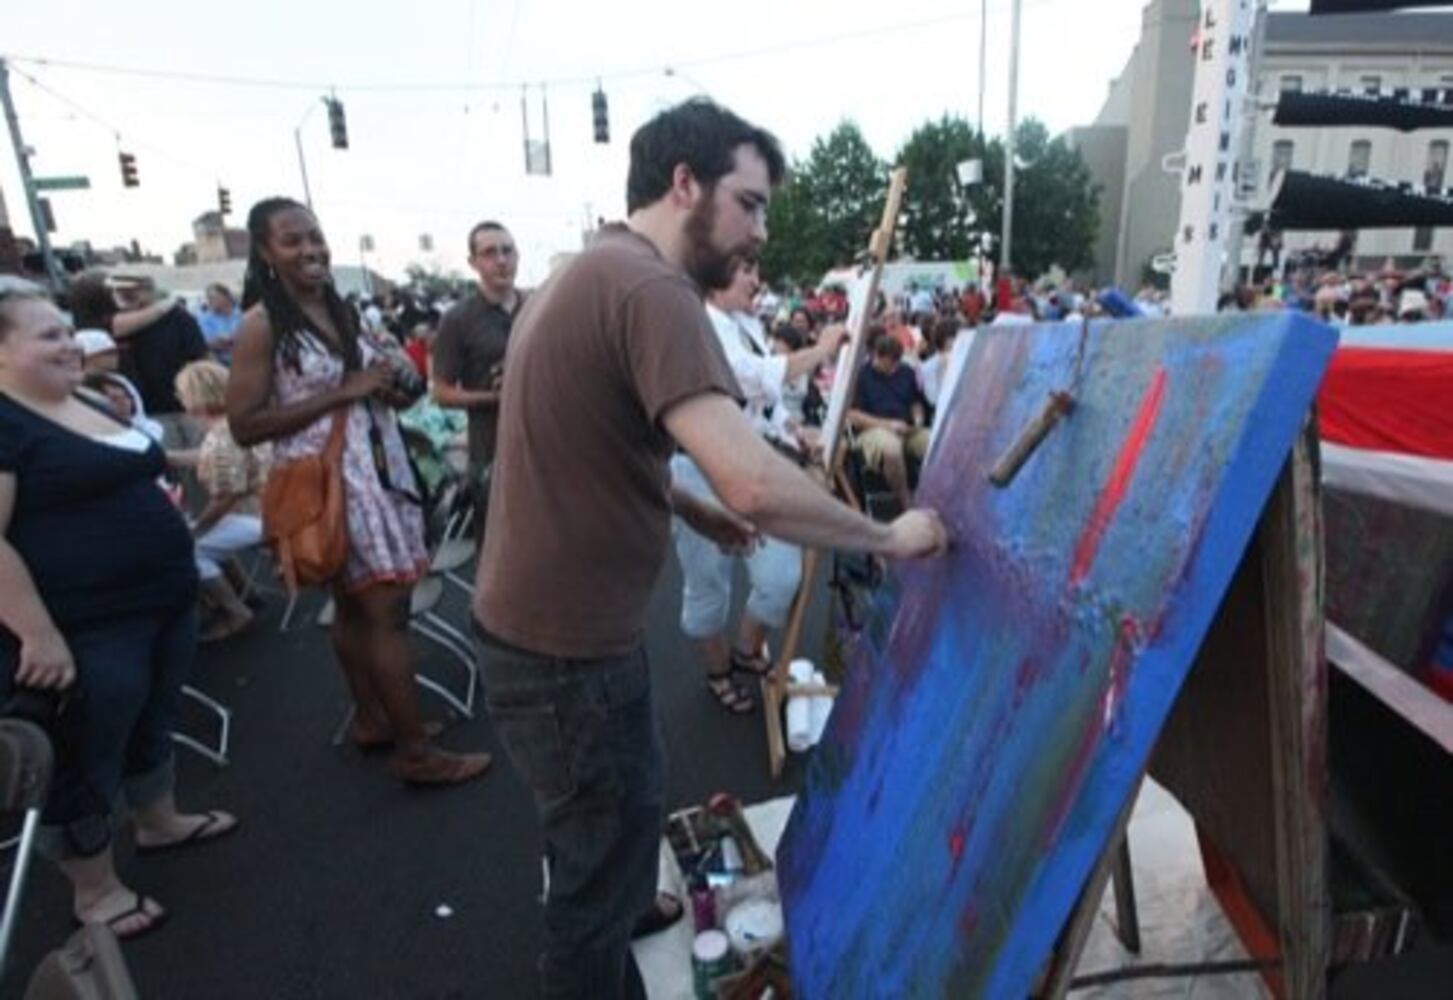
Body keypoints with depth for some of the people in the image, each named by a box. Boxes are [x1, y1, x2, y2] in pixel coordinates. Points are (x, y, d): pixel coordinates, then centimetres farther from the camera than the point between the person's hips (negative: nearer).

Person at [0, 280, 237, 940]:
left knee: (152, 724, 24)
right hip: (86, 630, -9)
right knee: (85, 759, 9)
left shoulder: (91, 407, 12)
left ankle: (159, 823, 46)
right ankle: (95, 891, 27)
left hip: (163, 605, 9)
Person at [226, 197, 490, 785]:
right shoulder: (261, 325, -9)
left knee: (356, 605, 16)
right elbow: (244, 426, -13)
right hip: (327, 481, -7)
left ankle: (371, 719, 29)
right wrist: (341, 393, -17)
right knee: (385, 608, -6)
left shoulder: (338, 309, 12)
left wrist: (385, 388, 0)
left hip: (378, 467, 7)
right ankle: (415, 751, 4)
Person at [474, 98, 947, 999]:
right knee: (603, 876, 11)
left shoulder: (587, 274, 11)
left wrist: (692, 510, 11)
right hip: (568, 650, -11)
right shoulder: (649, 288, -22)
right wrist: (887, 536, -16)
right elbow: (754, 484, -32)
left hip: (535, 626, 11)